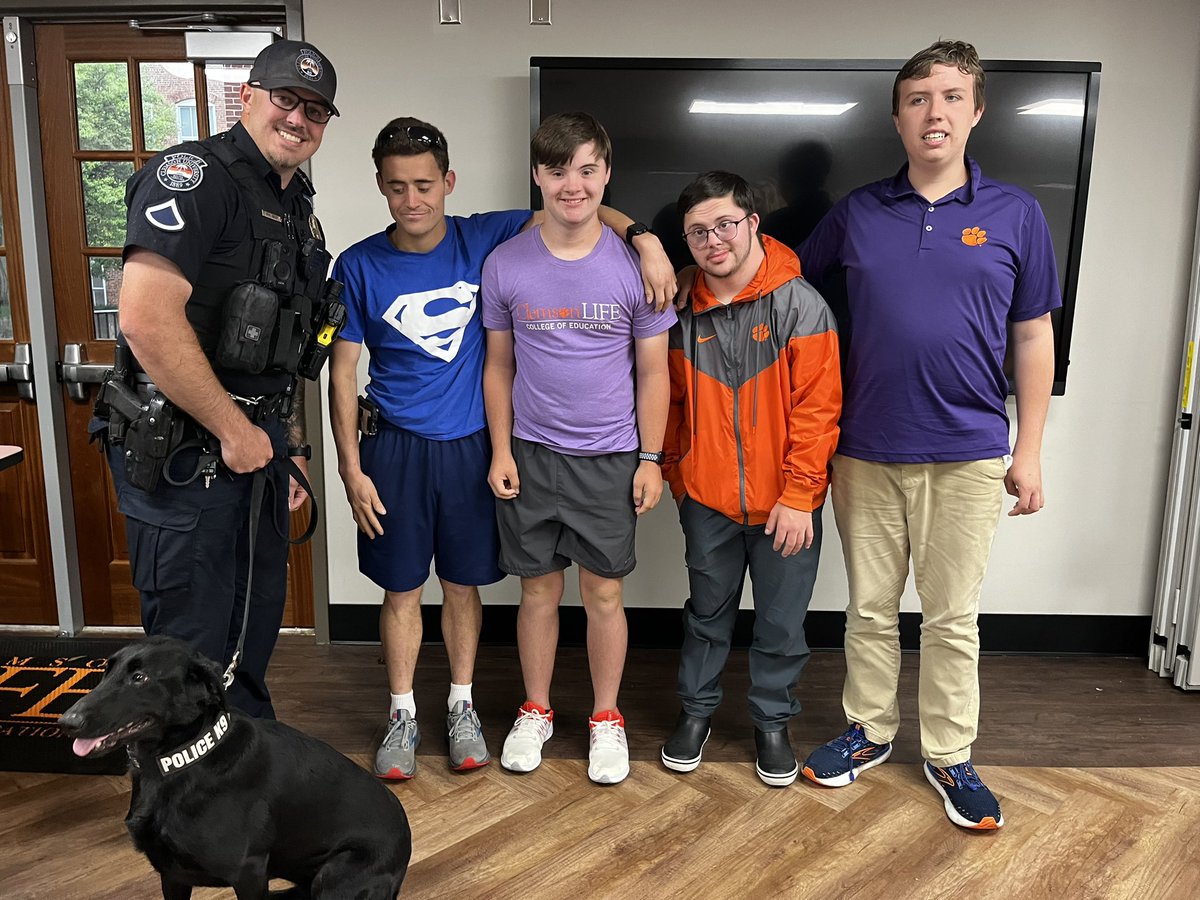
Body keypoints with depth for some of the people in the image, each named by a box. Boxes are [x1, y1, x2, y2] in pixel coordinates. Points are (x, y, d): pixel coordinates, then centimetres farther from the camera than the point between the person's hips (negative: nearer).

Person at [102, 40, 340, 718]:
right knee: (194, 641, 1)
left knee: (257, 619, 19)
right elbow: (146, 319, -25)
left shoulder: (299, 210, 17)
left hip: (256, 442, 9)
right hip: (183, 446, -9)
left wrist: (293, 446, 18)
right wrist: (233, 430, -19)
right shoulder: (194, 174, -12)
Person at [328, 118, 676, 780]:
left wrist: (644, 239, -17)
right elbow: (342, 373, -2)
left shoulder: (483, 240, -4)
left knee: (462, 583, 12)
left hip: (471, 445, 1)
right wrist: (351, 469, -7)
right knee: (401, 587, 8)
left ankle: (461, 705, 30)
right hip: (396, 448, 0)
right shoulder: (360, 266, -5)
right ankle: (402, 714, 27)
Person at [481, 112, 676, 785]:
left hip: (611, 458, -1)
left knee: (604, 593, 7)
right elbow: (500, 365, 6)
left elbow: (652, 372, 0)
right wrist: (501, 450, 1)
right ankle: (536, 711, 31)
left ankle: (607, 718, 27)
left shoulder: (635, 265, -5)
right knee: (539, 589, 11)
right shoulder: (506, 264, -1)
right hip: (531, 455, 1)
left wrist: (651, 459, -2)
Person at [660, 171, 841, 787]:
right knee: (708, 610, 18)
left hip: (784, 503, -2)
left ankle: (772, 722, 33)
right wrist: (676, 477, 11)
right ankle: (696, 709, 37)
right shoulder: (683, 312, 1)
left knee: (781, 622, 12)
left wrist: (798, 495, -15)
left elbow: (817, 407, -12)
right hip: (707, 499, 3)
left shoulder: (798, 304, -11)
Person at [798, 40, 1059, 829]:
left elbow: (1034, 337, 4)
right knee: (870, 607, 14)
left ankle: (950, 756, 27)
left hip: (967, 454, -1)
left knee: (953, 617, 9)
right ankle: (870, 731, 33)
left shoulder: (1015, 215, 1)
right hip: (866, 452, 1)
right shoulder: (857, 213, 3)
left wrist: (1029, 452, 1)